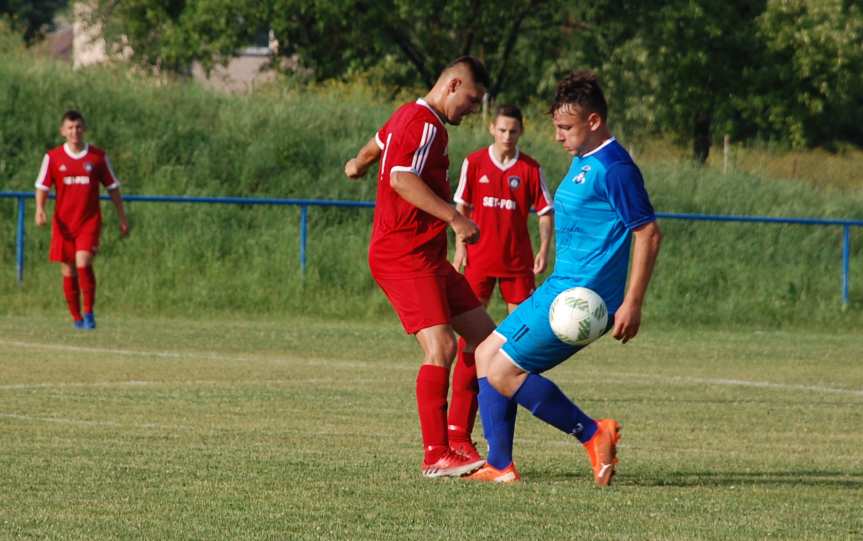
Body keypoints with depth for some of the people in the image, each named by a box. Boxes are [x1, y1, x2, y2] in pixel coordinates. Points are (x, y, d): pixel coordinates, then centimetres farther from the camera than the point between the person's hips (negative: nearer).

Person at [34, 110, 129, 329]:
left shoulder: (98, 156, 3)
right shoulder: (53, 157, 2)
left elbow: (113, 188, 10)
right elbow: (42, 187, 5)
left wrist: (122, 219, 10)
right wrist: (40, 209, -15)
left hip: (89, 221, -2)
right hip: (63, 223, 2)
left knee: (83, 263, -21)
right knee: (68, 272, 4)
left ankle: (89, 312, -11)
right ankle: (77, 318, 17)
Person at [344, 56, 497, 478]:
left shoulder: (410, 116, 19)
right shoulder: (426, 124, -13)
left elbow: (376, 145, 39)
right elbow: (402, 179, -27)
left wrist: (357, 166, 61)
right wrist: (455, 218, -30)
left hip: (428, 258, 11)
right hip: (405, 256, -11)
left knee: (484, 336, 8)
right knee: (441, 347, -20)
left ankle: (458, 439, 11)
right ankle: (435, 456, -21)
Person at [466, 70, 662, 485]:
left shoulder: (613, 168, -16)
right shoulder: (582, 161, 14)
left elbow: (648, 233, -19)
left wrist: (632, 304, -21)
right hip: (559, 290, 10)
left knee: (503, 372, -12)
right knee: (486, 354, 11)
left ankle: (594, 435, -4)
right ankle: (499, 466, 10)